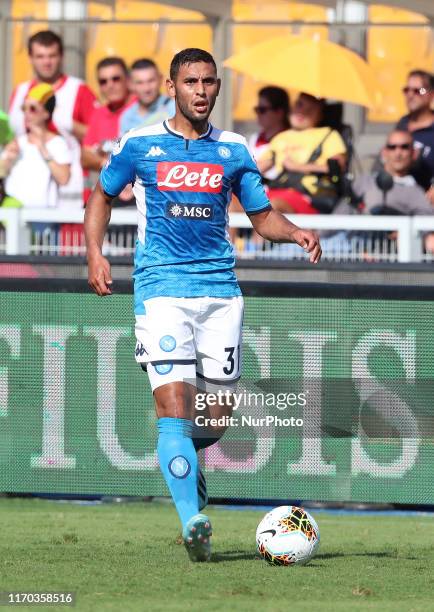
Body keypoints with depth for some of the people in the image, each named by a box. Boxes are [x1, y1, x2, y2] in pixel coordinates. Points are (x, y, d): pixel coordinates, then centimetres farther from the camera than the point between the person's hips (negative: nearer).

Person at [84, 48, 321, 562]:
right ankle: (191, 521, -23)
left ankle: (183, 457, 40)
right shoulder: (139, 145, 3)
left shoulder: (233, 151, 9)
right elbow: (102, 196, 16)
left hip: (220, 290, 3)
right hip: (162, 288, -3)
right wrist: (95, 254, 1)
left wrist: (296, 233, -5)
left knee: (218, 409, 4)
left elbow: (262, 215, 16)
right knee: (174, 403, -17)